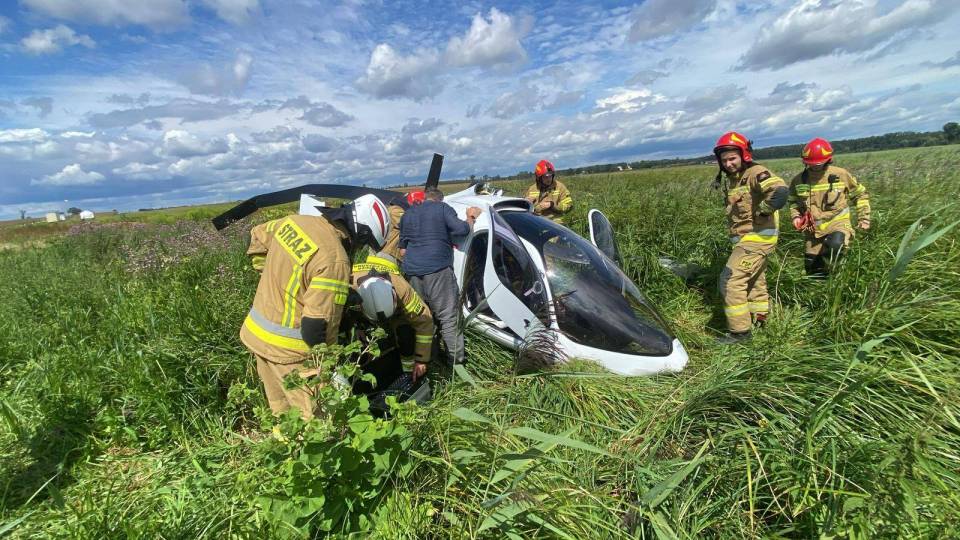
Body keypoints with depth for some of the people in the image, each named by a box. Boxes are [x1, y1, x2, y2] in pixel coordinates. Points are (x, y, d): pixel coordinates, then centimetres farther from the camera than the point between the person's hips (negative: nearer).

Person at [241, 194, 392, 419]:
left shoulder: (295, 221, -2)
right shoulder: (335, 261, -27)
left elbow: (257, 237, 18)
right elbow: (317, 326, -26)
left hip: (256, 332, 9)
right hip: (287, 349, -8)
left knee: (282, 411, 22)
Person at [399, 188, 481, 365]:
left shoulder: (407, 214, 20)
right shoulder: (443, 208, 4)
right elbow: (461, 229, -6)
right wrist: (471, 218, 13)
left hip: (411, 270, 6)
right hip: (437, 269, -5)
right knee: (449, 317, -2)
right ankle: (457, 360, 0)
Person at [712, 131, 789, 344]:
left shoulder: (756, 173, -17)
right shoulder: (730, 179, 10)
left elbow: (779, 191, -35)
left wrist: (761, 212, -24)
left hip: (757, 237, -10)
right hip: (746, 237, 10)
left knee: (731, 281, -13)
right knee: (754, 280, 24)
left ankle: (739, 330, -3)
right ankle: (760, 319, 43)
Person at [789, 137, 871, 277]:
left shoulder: (841, 175, -5)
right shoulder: (798, 180, -1)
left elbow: (860, 195, 10)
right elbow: (793, 201, 17)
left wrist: (863, 219, 6)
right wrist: (796, 216, -1)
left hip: (838, 225, -3)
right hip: (813, 230, 3)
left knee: (836, 245, -35)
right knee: (812, 270, 6)